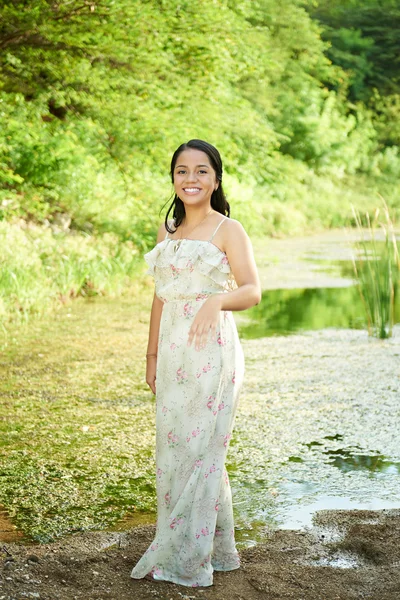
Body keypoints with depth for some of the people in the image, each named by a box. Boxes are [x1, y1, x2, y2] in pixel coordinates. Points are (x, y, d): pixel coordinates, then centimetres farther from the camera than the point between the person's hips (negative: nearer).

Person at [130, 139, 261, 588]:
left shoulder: (228, 230, -2)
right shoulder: (166, 231, 15)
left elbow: (252, 291, -11)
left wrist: (216, 300, -30)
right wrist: (152, 355, 15)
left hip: (212, 350, -6)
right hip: (173, 353, 6)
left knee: (200, 448, -5)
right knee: (172, 447, 6)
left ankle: (187, 558, 3)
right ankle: (216, 550, 18)